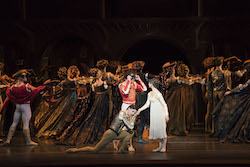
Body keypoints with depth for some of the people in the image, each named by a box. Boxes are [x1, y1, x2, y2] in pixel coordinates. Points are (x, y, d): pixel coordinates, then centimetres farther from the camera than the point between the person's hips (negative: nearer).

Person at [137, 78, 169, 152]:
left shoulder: (158, 94, -14)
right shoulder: (150, 94, 11)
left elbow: (164, 104, -12)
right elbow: (147, 104, 15)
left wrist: (166, 115, -15)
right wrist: (139, 110, 7)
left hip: (160, 113, -8)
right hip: (153, 114, 8)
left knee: (161, 129, -4)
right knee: (156, 129, 8)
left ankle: (164, 147, 5)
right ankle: (160, 147, 13)